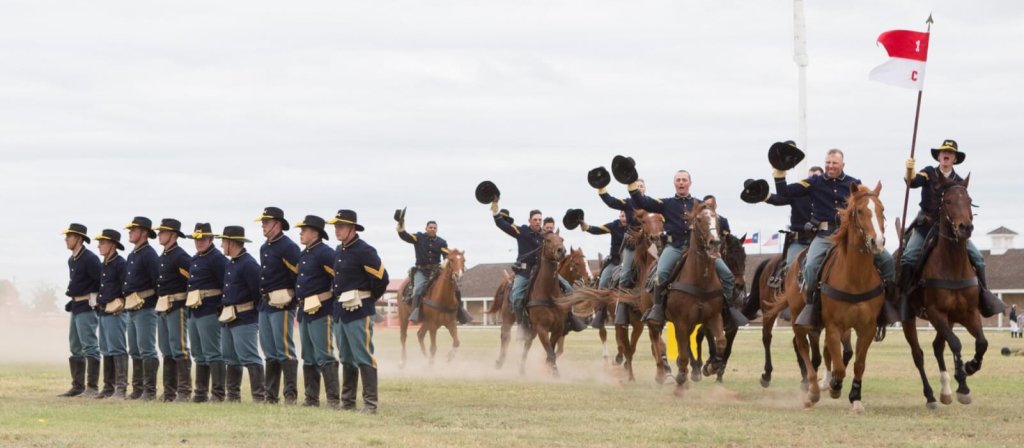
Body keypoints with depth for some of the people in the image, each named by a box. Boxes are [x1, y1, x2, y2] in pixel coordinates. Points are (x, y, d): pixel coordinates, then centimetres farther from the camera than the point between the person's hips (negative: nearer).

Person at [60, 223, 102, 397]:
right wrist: (72, 300, 15)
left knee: (89, 346, -11)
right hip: (76, 306, 10)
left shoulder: (90, 259, -14)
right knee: (75, 347, 12)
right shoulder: (72, 260, 15)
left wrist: (97, 301, -11)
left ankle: (92, 387, -11)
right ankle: (78, 386, 17)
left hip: (87, 306, -10)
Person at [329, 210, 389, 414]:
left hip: (359, 311, -9)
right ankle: (347, 402, 21)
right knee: (346, 358, 14)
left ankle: (370, 403, -8)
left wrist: (369, 299, -5)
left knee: (364, 358, -8)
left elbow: (381, 278, -16)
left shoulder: (364, 251, -13)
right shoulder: (339, 251, 12)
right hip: (340, 310, 9)